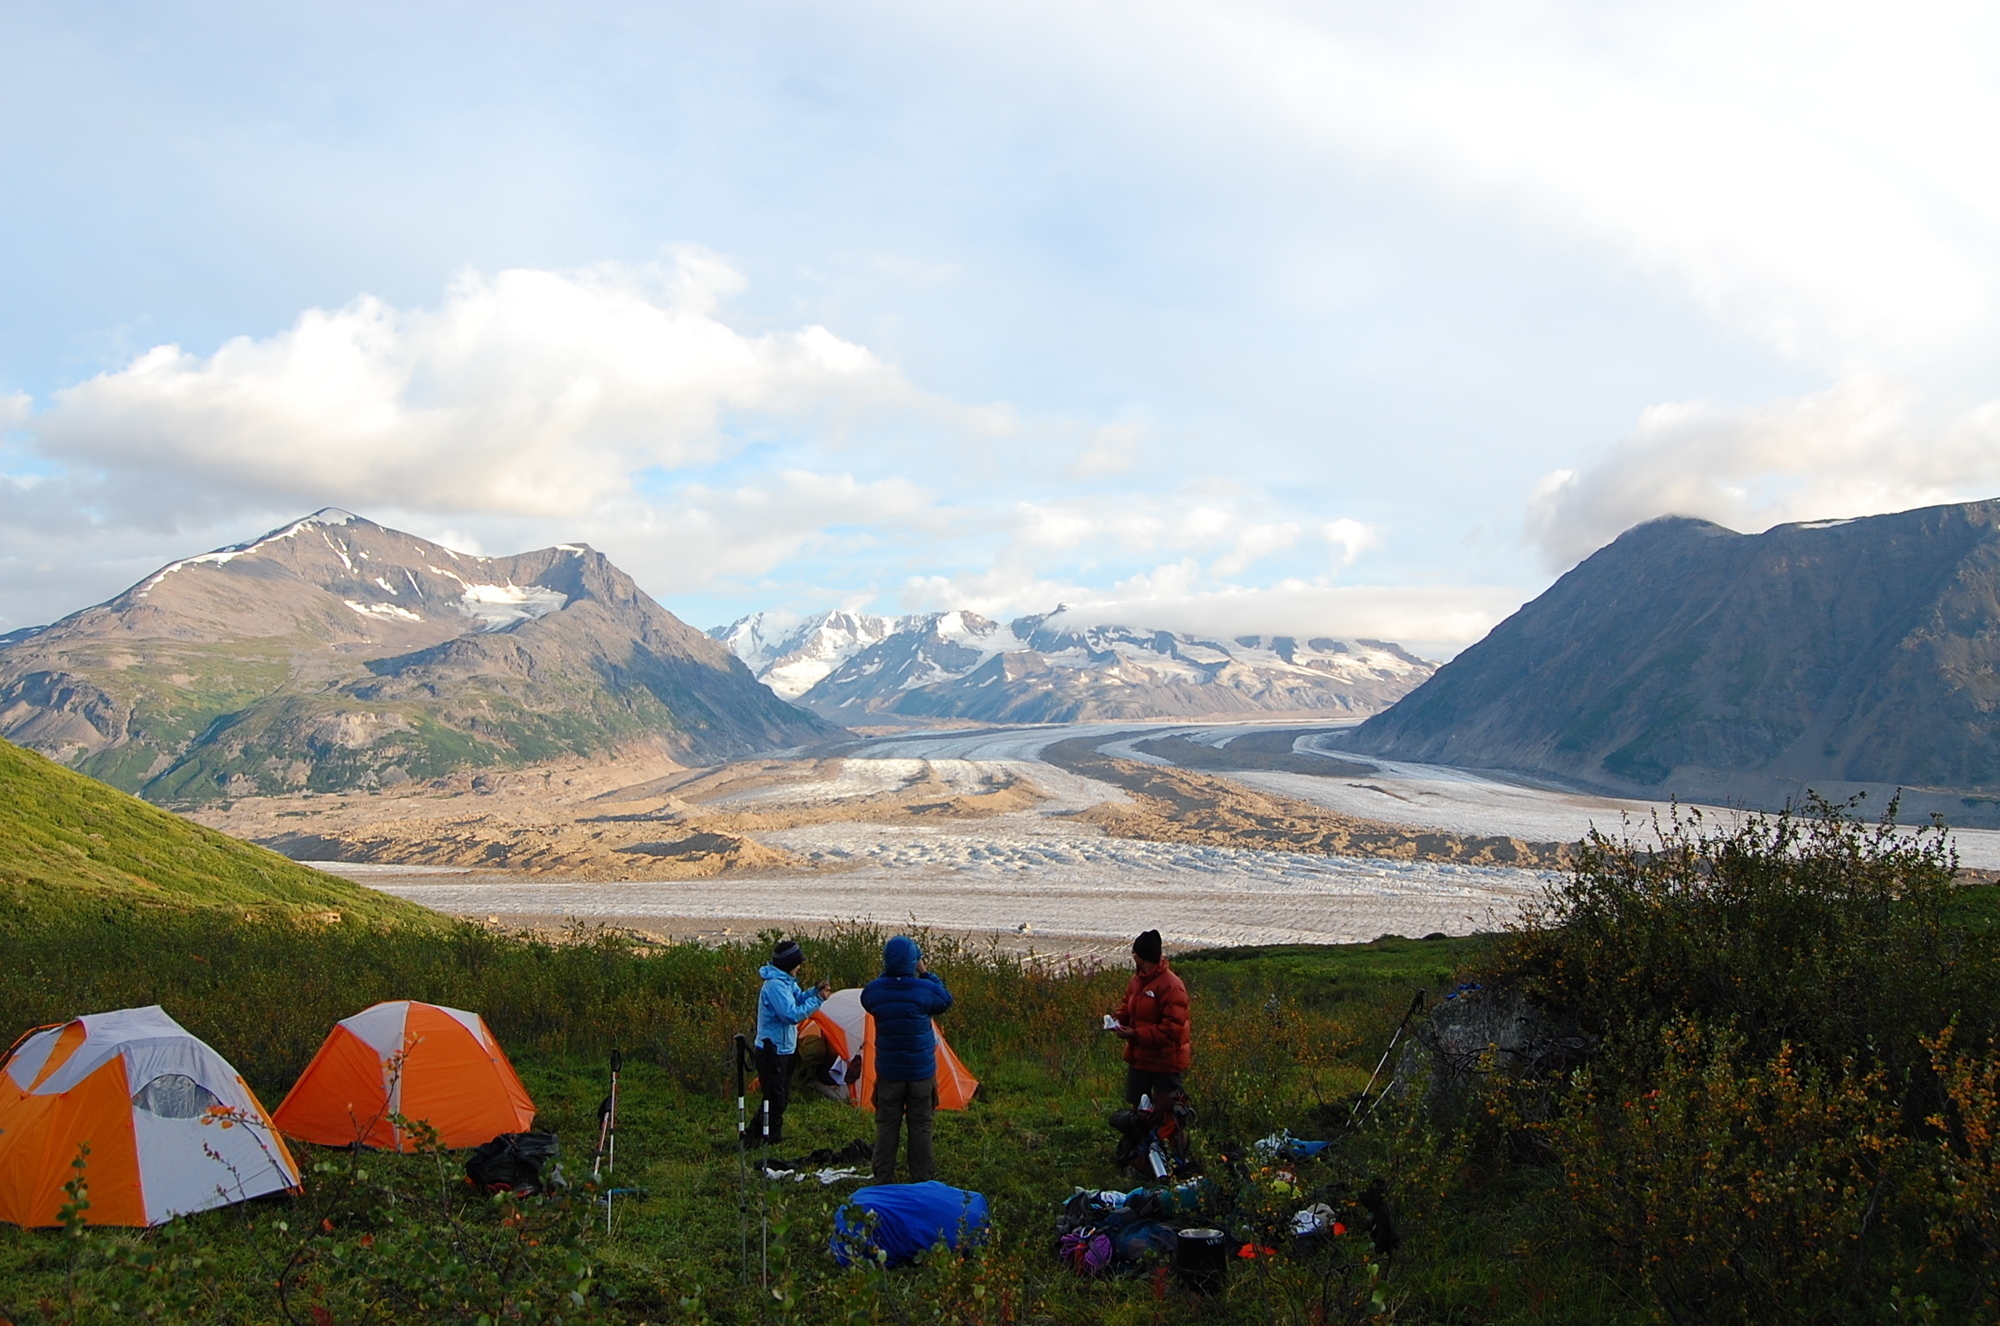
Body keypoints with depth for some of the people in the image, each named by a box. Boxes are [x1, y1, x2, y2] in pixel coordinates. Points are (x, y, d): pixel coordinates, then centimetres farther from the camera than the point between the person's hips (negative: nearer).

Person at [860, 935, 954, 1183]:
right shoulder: (925, 989, -16)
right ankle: (922, 1180, 16)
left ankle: (883, 1180, 18)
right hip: (921, 1071, -2)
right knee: (921, 1127, 10)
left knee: (886, 1126, 12)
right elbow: (946, 1000, 4)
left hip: (888, 1072, 2)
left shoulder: (874, 990, -11)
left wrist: (886, 974, 7)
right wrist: (927, 974, 8)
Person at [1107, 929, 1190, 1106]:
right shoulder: (1137, 980, 4)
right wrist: (1118, 1019, -3)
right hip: (1139, 1057, 9)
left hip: (1164, 1062, -8)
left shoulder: (1170, 985, -23)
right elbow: (1127, 1007, 20)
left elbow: (1172, 1028, -25)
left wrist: (1136, 1034, -26)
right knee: (1137, 1105, 19)